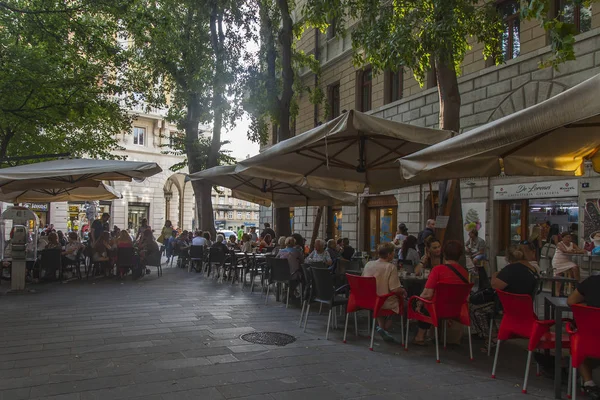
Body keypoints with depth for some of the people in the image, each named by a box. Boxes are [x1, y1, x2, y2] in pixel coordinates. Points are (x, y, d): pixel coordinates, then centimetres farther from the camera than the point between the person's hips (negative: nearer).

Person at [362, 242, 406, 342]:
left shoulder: (368, 264, 0)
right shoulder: (390, 267, -17)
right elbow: (395, 289, -22)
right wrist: (403, 291, 1)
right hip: (385, 303, -6)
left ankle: (381, 326, 19)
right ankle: (385, 328, 11)